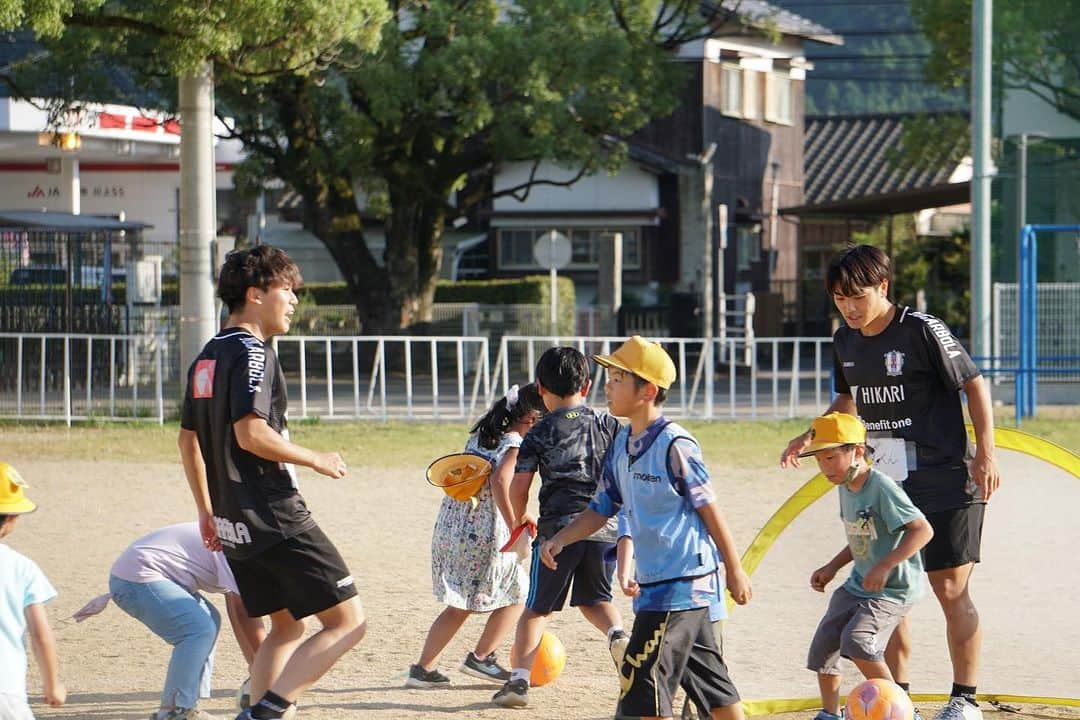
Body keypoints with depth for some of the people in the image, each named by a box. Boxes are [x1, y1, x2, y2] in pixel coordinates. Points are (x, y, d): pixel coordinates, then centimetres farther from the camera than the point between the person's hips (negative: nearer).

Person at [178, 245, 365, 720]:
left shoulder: (207, 358, 15)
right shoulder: (252, 354, -13)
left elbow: (188, 439, 21)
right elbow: (252, 434, -24)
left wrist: (206, 511, 27)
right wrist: (316, 460, -11)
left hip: (234, 526, 10)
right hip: (278, 521, -10)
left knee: (286, 627, 20)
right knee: (347, 622, -7)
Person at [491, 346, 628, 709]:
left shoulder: (540, 433, 1)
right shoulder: (609, 424, 7)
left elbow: (519, 485, -2)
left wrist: (518, 519, 16)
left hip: (558, 529, -2)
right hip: (604, 528, 2)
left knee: (537, 608, 8)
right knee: (594, 598, 22)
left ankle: (519, 678, -3)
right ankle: (617, 635, -8)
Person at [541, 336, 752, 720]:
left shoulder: (674, 444, -16)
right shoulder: (621, 445, 9)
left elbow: (709, 508, -11)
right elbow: (602, 508, 15)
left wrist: (735, 571, -7)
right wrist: (560, 539, 0)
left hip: (683, 580, -8)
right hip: (653, 581, 8)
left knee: (643, 676, -9)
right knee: (709, 676, 15)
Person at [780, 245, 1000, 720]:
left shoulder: (921, 331, -14)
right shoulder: (846, 342, 7)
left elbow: (974, 385, -8)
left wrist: (985, 456, -12)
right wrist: (811, 436, 10)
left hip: (943, 485, -7)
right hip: (883, 485, 7)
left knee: (950, 589, -5)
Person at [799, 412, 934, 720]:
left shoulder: (881, 487, -22)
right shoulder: (845, 487, 7)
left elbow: (922, 530, -27)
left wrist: (884, 566, -30)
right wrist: (832, 567, 13)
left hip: (894, 588, -9)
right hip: (858, 585, 9)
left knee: (857, 640, -26)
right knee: (823, 644, 7)